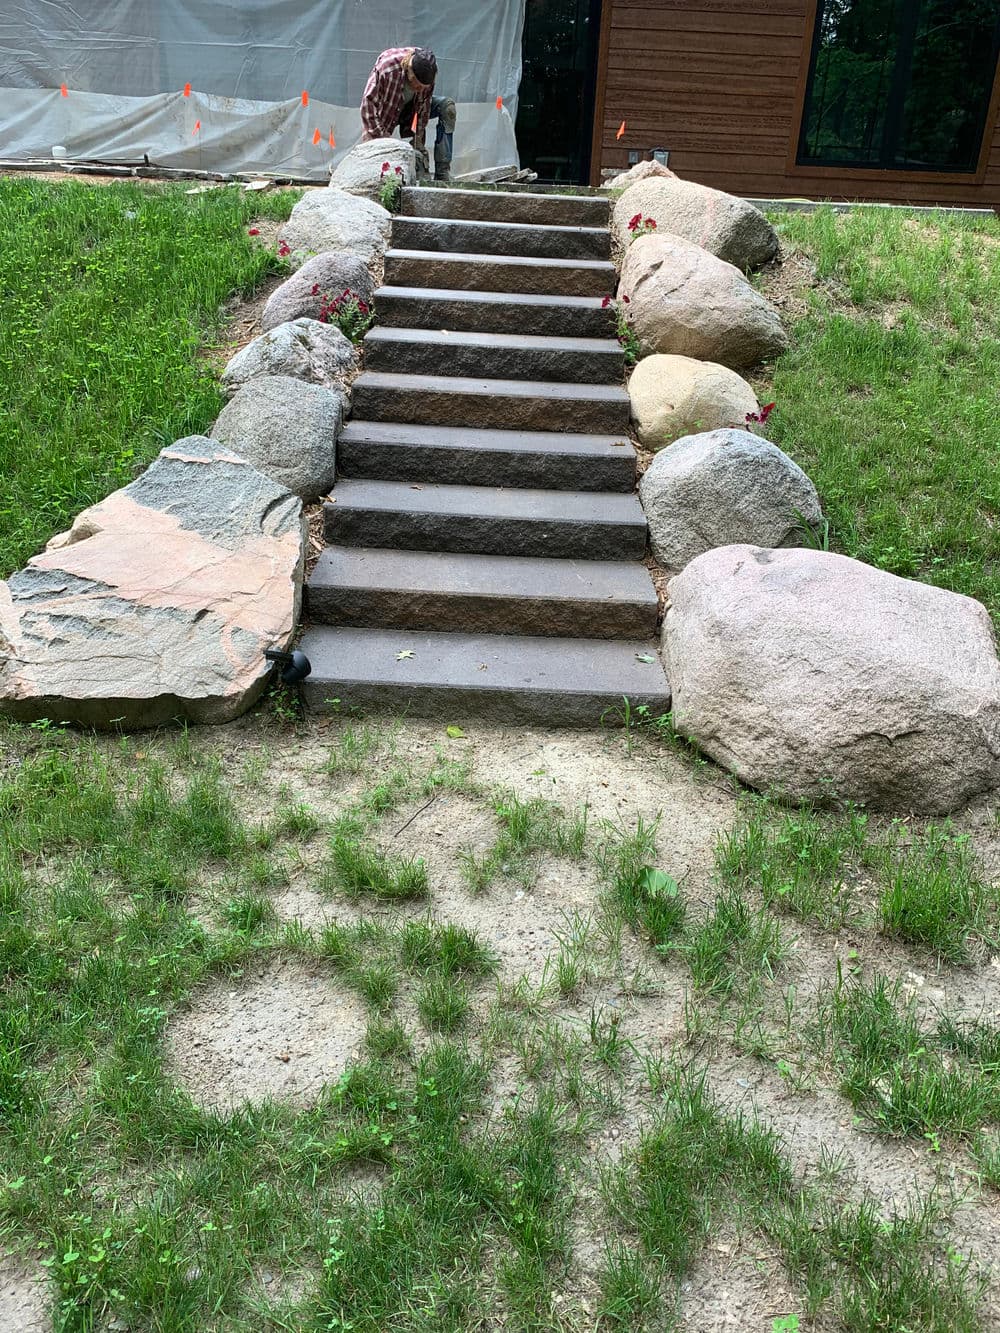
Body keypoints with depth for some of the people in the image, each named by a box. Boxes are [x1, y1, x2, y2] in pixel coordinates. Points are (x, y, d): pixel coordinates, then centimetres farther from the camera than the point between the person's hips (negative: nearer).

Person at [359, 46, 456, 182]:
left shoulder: (427, 67, -25)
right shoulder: (386, 67, -37)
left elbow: (424, 107, -17)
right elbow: (368, 104, -34)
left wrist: (418, 144, -19)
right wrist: (382, 140, -38)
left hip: (410, 108, 4)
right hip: (384, 113, -3)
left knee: (447, 106, -20)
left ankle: (442, 173, -21)